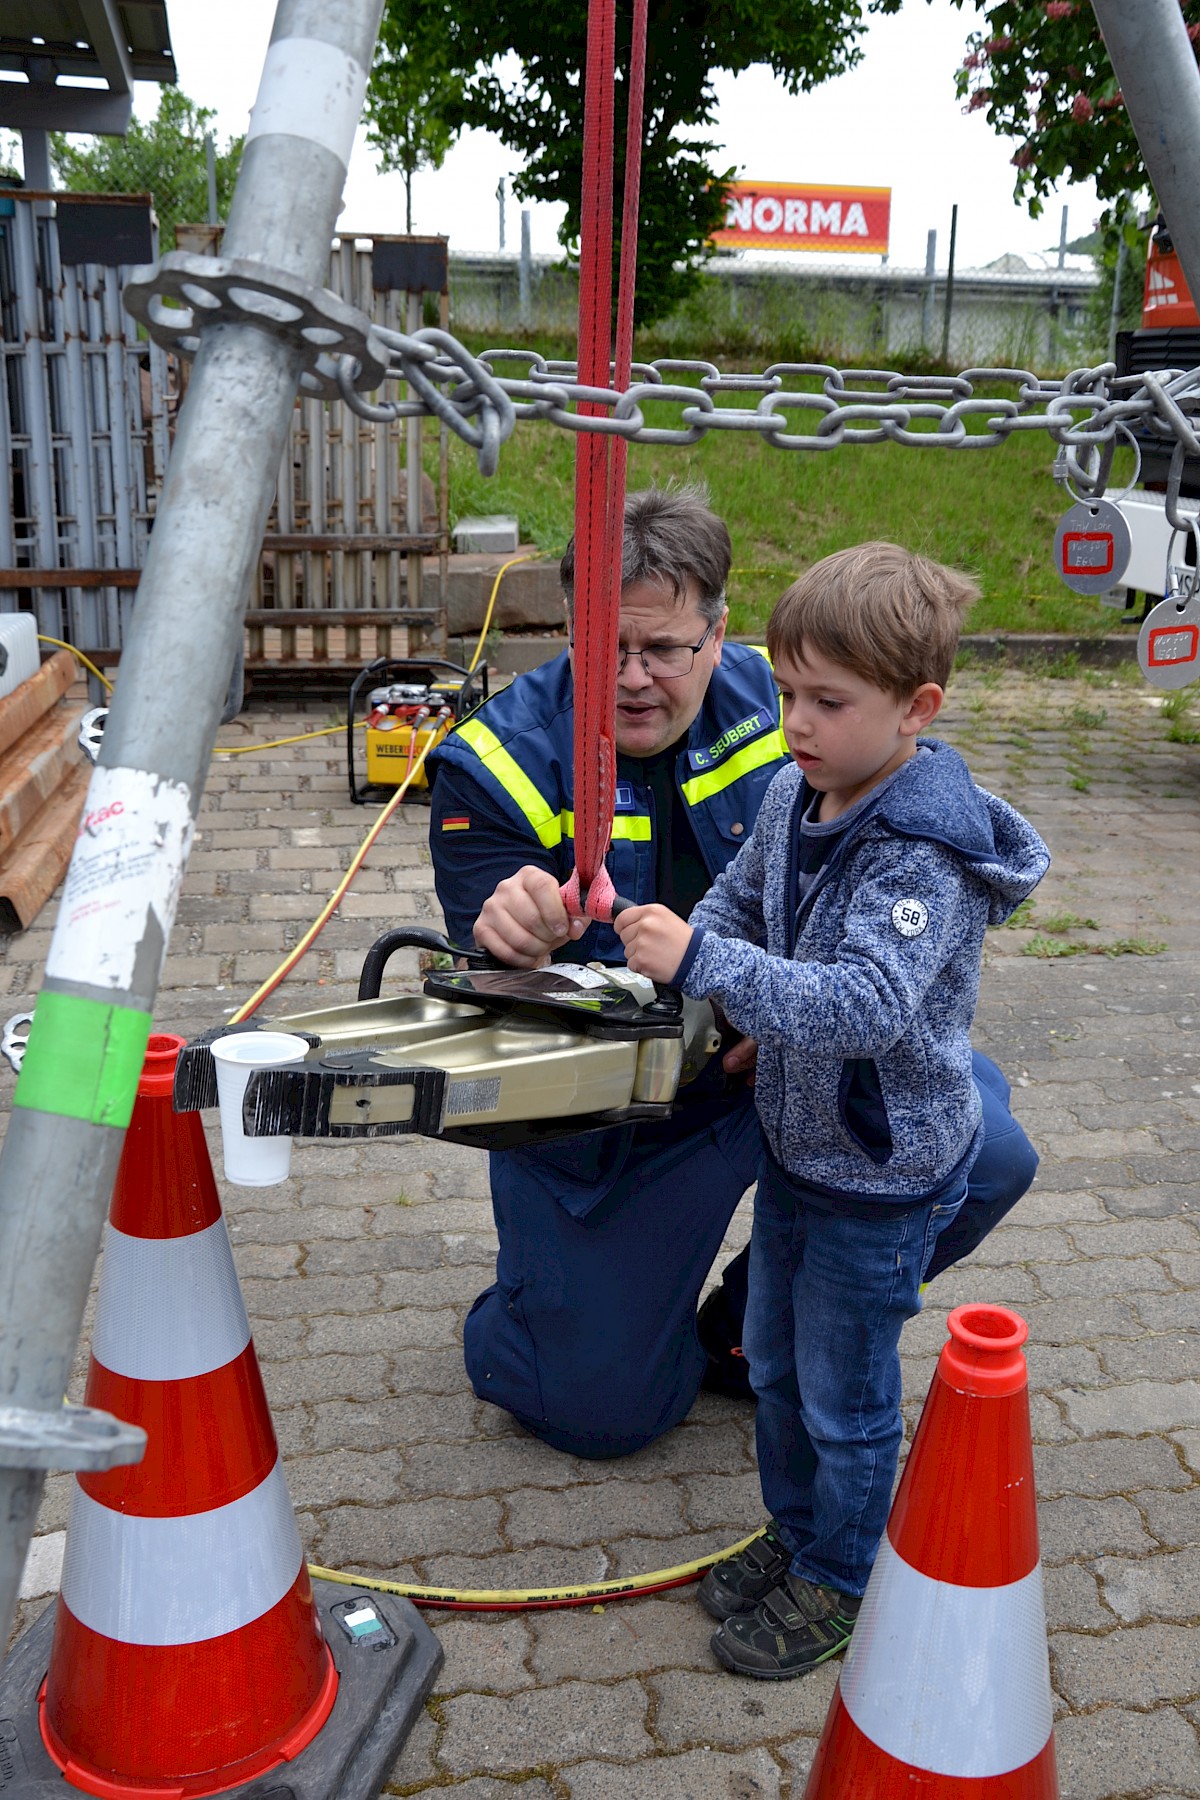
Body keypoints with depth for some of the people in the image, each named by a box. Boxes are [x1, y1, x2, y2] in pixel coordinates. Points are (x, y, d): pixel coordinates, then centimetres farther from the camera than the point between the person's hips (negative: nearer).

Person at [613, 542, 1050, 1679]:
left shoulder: (921, 856, -30)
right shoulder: (794, 793, -5)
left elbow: (865, 1007, -41)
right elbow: (738, 899, 11)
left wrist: (704, 961, -45)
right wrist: (731, 997, -7)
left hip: (882, 1173, -8)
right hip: (796, 1140, 8)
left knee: (845, 1394, 12)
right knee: (776, 1362, 23)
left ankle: (837, 1582, 36)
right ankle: (796, 1530, 46)